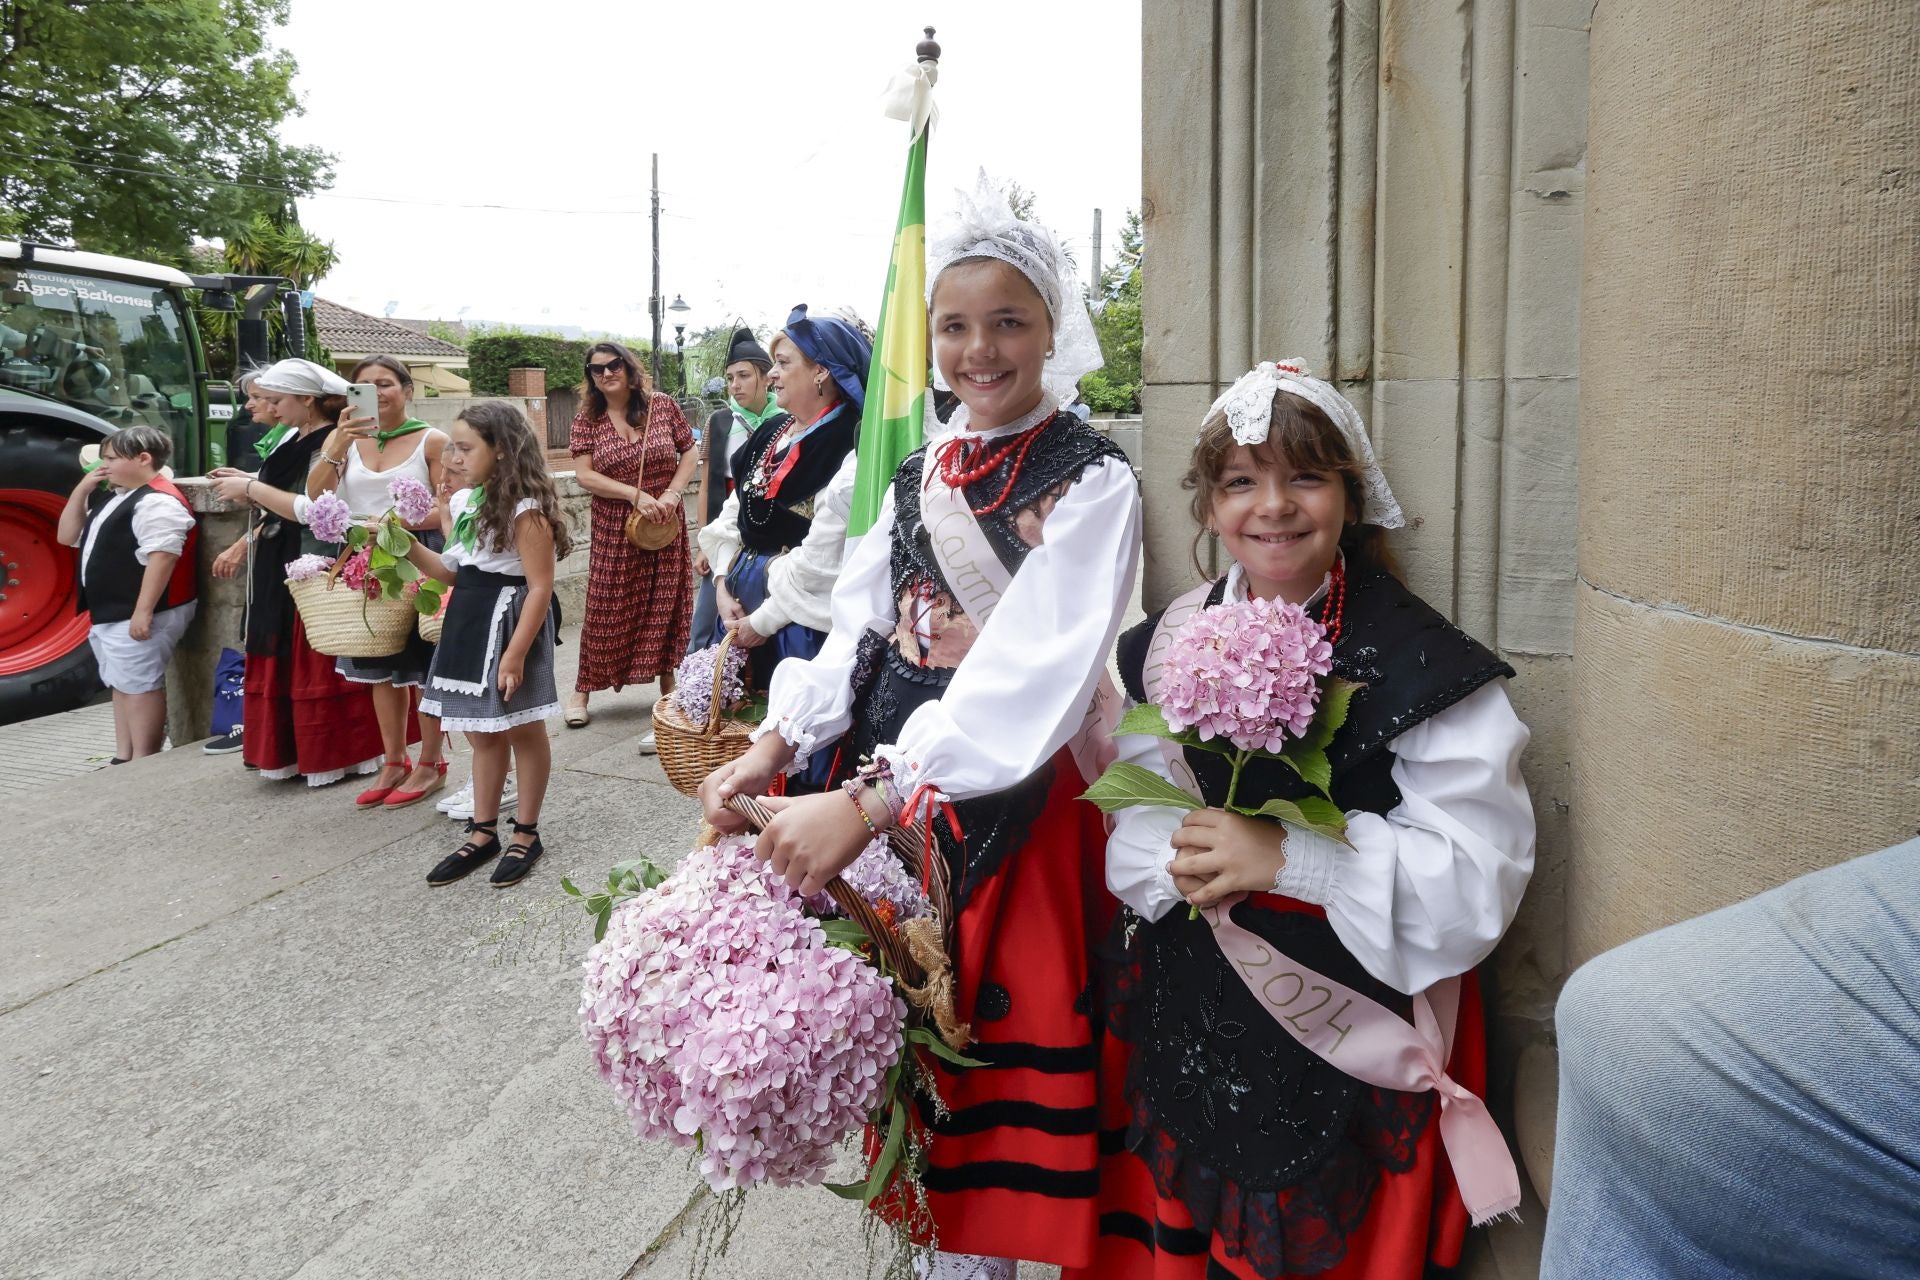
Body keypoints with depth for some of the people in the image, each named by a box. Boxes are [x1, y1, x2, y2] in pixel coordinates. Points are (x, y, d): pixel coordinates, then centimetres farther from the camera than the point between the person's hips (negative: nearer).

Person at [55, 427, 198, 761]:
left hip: (138, 615, -11)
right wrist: (81, 490, 8)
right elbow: (67, 536, 20)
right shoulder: (111, 498, 16)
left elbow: (161, 557, -25)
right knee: (122, 685, 15)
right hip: (111, 613, 11)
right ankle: (122, 760, 23)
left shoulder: (157, 502, -17)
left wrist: (143, 611, -28)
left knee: (139, 685, -6)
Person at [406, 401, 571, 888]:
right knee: (481, 733, 15)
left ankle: (526, 835, 19)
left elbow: (540, 589, -19)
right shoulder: (464, 502, 9)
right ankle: (482, 834, 26)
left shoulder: (526, 508, -17)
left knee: (523, 731, 6)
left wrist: (515, 655, -22)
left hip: (509, 621, -8)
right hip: (468, 620, 8)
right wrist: (409, 547, 2)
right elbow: (455, 572, 15)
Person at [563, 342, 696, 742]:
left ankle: (670, 693, 15)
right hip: (614, 529, 0)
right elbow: (585, 474, -9)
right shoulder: (587, 421, -1)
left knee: (666, 607, 5)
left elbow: (689, 453, 2)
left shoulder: (663, 406, -1)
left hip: (665, 525, 1)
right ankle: (581, 691, 17)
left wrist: (672, 493, -13)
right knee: (607, 609, 4)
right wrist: (636, 495, -19)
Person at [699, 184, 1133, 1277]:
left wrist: (873, 800, -30)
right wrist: (776, 748, -12)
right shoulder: (920, 471, 10)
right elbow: (862, 628, 5)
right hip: (890, 788, 6)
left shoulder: (1092, 481, -10)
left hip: (1015, 804, -5)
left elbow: (1035, 670, -22)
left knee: (995, 1041, 4)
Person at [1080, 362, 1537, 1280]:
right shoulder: (1169, 645, 4)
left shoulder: (1418, 663, -12)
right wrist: (1178, 860, -15)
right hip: (1183, 1023, 4)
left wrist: (1291, 858, -26)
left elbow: (1478, 872, -17)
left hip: (1346, 1040, -4)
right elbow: (1129, 821, 7)